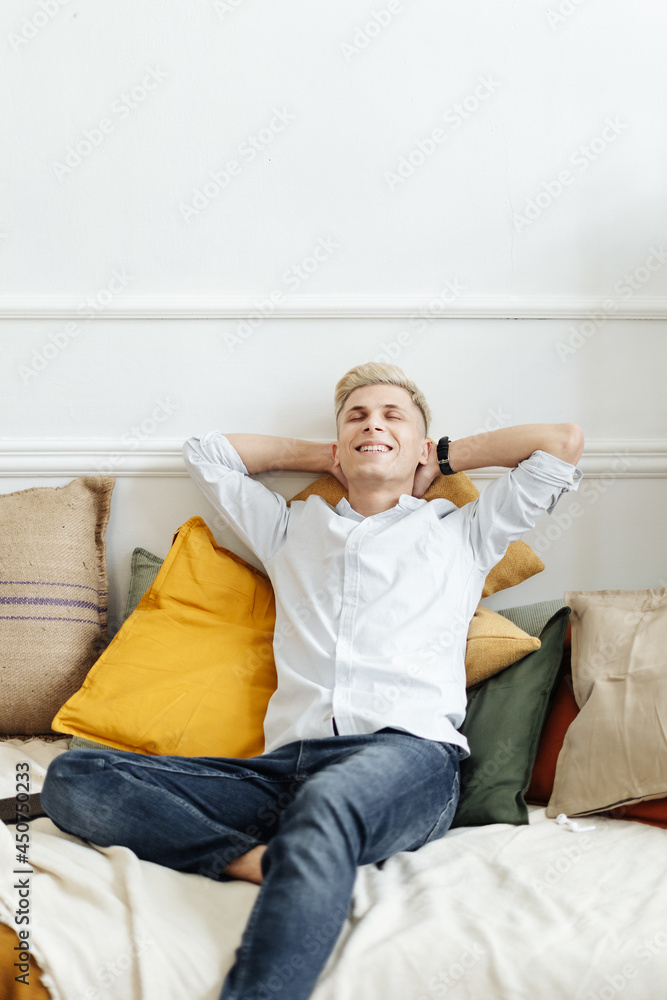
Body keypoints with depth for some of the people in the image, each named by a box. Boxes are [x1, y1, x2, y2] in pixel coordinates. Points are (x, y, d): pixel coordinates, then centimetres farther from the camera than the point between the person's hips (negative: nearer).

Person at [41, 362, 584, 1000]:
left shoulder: (459, 534, 25)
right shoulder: (293, 530, 32)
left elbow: (564, 443, 23)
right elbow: (205, 452, 44)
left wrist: (445, 459, 31)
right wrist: (327, 458, 41)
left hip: (408, 755, -3)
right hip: (285, 768, 4)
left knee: (326, 801, -42)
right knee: (72, 779, -18)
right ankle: (262, 860, -30)